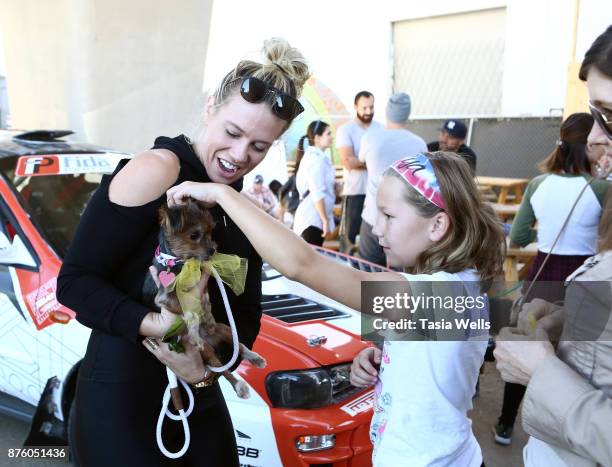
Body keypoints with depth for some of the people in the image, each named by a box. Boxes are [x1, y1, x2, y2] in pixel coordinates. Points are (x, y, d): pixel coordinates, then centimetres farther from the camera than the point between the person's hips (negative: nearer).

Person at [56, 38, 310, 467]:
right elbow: (74, 282, -16)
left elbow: (246, 320, 4)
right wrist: (152, 327, -30)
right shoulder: (155, 171, -17)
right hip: (122, 401, -7)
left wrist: (208, 366, -14)